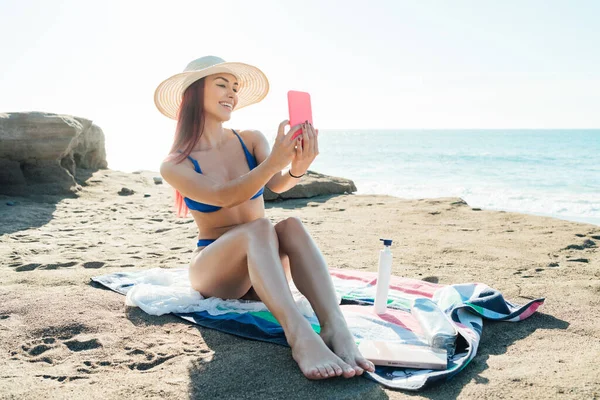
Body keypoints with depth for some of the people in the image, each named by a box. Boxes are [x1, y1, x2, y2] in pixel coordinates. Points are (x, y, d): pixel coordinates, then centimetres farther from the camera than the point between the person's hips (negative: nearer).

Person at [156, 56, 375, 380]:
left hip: (265, 266, 3)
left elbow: (276, 184, -15)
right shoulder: (174, 165, -4)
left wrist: (296, 168, -40)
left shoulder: (252, 140, 5)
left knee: (291, 225, -30)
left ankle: (335, 328, -48)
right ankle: (300, 337, -54)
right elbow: (224, 197, -23)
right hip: (213, 269, -2)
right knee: (258, 228, -34)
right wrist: (273, 162, -41)